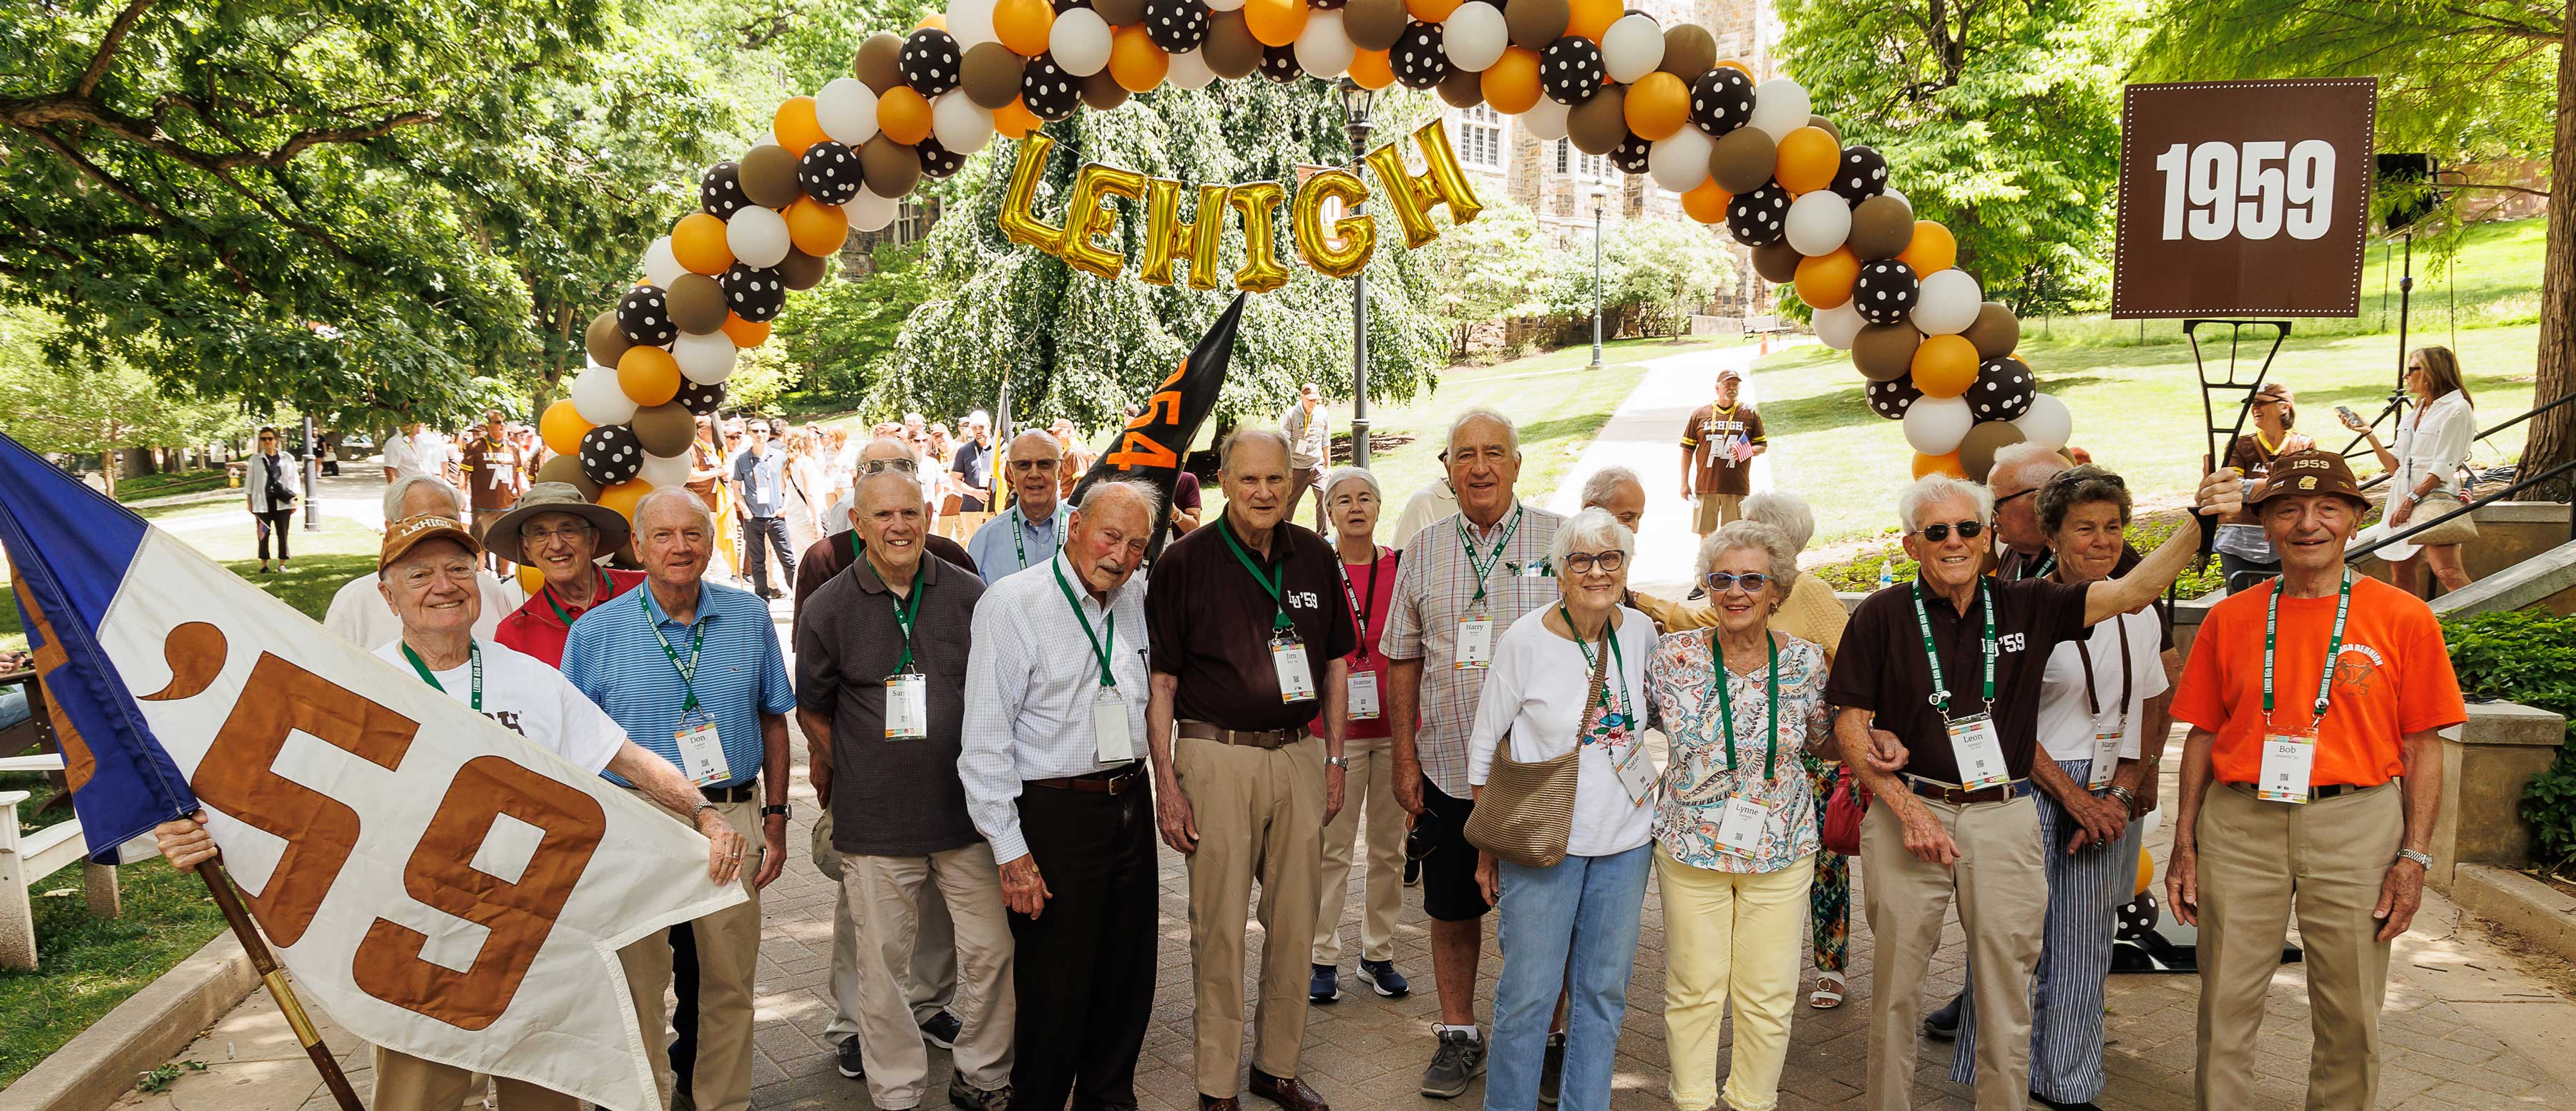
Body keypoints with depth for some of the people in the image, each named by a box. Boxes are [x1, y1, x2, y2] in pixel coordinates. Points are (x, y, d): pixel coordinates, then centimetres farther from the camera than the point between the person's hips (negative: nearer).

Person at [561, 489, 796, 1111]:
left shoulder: (750, 618, 2)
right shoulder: (596, 632, -3)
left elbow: (774, 720, 8)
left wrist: (775, 817, 5)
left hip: (732, 819, 2)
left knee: (730, 979, 11)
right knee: (638, 979, 8)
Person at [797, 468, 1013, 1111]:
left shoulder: (968, 594, 1)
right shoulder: (829, 607, -2)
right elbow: (812, 709, 10)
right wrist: (843, 771, 7)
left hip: (967, 809, 2)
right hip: (875, 818, -1)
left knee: (992, 949, 6)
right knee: (883, 966, 6)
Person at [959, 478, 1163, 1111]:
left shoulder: (1139, 601, 7)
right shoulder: (1012, 604, -11)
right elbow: (985, 740, -13)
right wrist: (1010, 849, -15)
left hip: (1131, 804, 6)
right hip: (1056, 814, -6)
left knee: (1128, 976, 15)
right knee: (1056, 987, 2)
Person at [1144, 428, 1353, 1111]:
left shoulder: (1315, 557, 7)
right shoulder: (1185, 561, -5)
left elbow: (1335, 662, 15)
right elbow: (1160, 680, -5)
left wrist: (1333, 759, 10)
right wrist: (1167, 784, -9)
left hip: (1298, 754, 4)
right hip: (1217, 755, -4)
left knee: (1295, 923, 11)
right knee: (1220, 928, 3)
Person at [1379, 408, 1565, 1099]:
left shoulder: (1560, 539, -1)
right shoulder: (1424, 550, 6)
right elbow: (1404, 660, 9)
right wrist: (1405, 758, 4)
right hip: (1448, 769, 2)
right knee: (1452, 911, 11)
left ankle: (1548, 1038, 26)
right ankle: (1458, 1036, 28)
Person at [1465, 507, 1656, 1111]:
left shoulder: (1640, 631, 0)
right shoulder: (1524, 641, -11)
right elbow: (1484, 747, -3)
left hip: (1625, 838, 4)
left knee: (1604, 990, 12)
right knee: (1528, 993, 0)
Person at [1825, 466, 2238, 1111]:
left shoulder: (2026, 607, 4)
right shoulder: (1882, 616, -3)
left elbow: (2134, 591, -4)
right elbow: (1849, 726, -3)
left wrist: (2200, 522, -18)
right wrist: (1908, 810, -10)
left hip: (2005, 820, 2)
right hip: (1909, 811, -1)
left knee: (2006, 991, 8)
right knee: (1896, 985, 9)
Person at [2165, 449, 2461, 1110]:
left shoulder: (2403, 619, 1)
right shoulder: (2230, 619, 6)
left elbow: (2422, 745, 2)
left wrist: (2415, 857, -4)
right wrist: (2185, 846, 6)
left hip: (2356, 828, -1)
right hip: (2240, 826, 1)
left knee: (2350, 1017, 7)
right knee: (2225, 1005, 6)